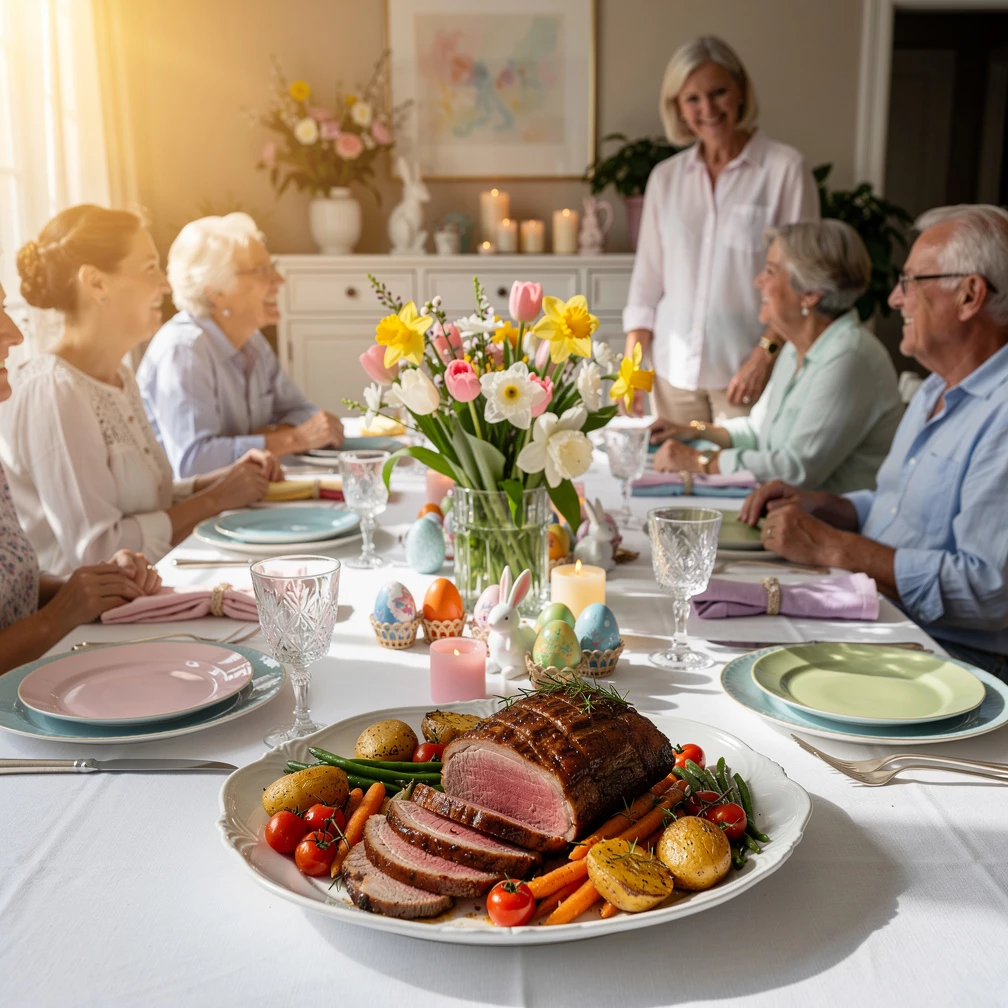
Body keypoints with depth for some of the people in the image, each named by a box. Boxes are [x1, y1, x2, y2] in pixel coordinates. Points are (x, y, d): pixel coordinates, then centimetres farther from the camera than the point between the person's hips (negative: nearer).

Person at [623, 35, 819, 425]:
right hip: (674, 373, 4)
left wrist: (766, 355, -12)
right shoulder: (665, 177, 9)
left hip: (747, 373, -3)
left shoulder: (784, 169, -3)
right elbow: (647, 279, 11)